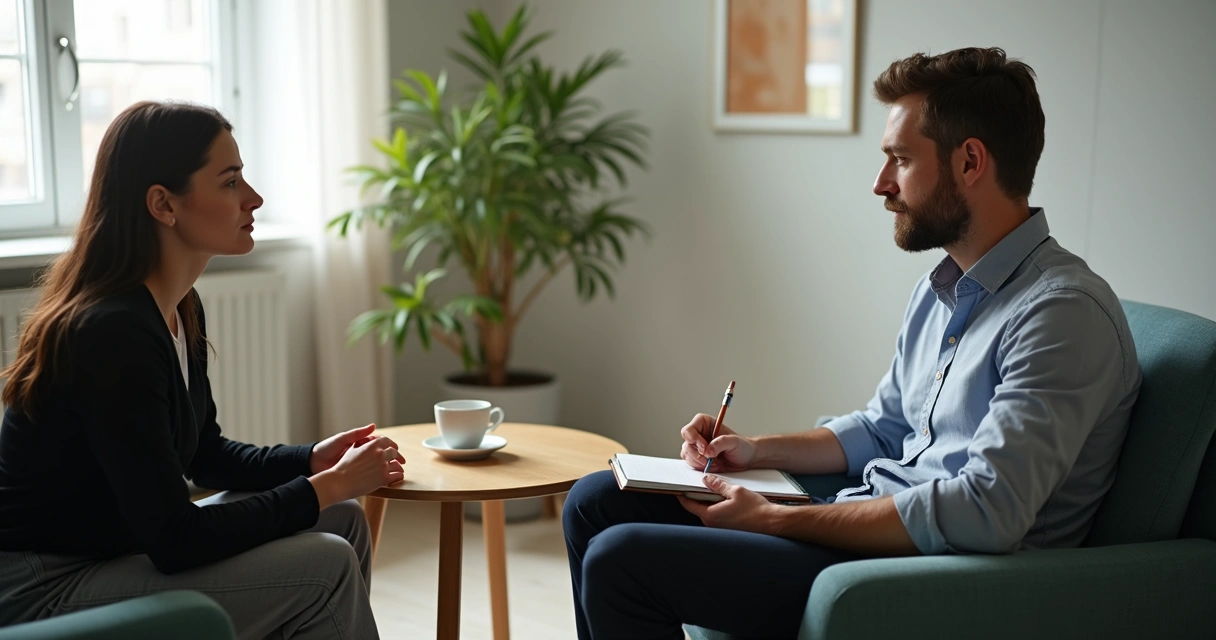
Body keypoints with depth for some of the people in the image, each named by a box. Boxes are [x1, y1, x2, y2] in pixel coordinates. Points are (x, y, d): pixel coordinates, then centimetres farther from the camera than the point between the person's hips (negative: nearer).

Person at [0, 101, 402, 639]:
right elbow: (174, 539, -25)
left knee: (344, 521, 5)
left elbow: (204, 454, 16)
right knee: (325, 566, -18)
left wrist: (313, 461, 0)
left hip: (113, 548, 9)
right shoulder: (114, 333, -25)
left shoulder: (180, 310, 4)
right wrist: (329, 485, -16)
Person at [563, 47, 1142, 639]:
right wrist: (757, 451, 8)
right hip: (867, 523, 10)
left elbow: (986, 514, -28)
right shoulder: (941, 290, 13)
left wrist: (775, 519, -22)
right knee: (598, 501, 9)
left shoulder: (1064, 312, -19)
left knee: (620, 560, -19)